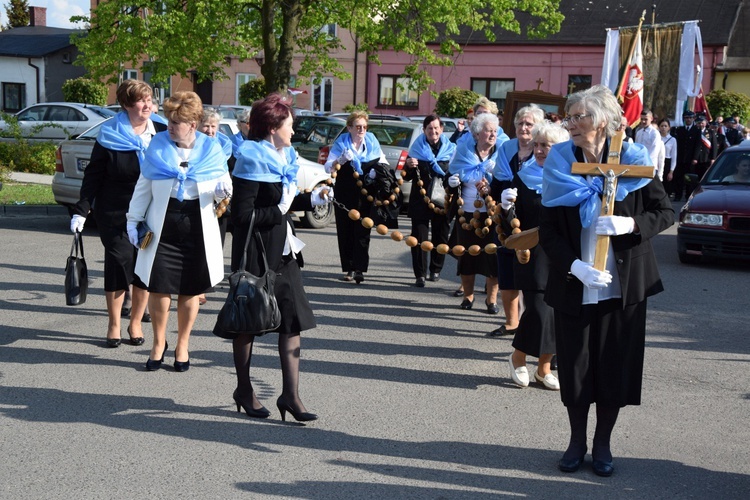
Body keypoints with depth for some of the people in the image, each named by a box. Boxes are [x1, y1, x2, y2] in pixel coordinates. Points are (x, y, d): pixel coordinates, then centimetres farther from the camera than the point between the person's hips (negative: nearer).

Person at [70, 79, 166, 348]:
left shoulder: (160, 133, 2)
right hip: (115, 213, -2)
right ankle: (114, 325, 12)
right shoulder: (109, 135, -3)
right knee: (118, 265, -3)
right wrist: (81, 211, -4)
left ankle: (135, 323, 19)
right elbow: (93, 175, 1)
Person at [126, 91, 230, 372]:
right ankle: (159, 343, 20)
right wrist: (134, 220, 6)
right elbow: (143, 187, 11)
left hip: (197, 226, 0)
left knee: (190, 290, 6)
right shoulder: (157, 146, 4)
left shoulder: (211, 149, 3)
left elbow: (222, 190, 9)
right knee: (159, 288, -2)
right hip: (162, 226, 0)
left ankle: (182, 346, 23)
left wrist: (223, 191, -14)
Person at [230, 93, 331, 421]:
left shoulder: (283, 158, 12)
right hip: (255, 251, -8)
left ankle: (290, 394, 7)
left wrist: (312, 199, 7)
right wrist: (279, 211, -16)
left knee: (293, 318, 3)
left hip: (282, 250, 8)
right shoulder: (253, 161, -15)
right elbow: (243, 216, -21)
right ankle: (244, 391, 22)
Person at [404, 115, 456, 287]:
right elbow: (407, 177, 4)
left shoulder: (450, 149, 5)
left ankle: (436, 269, 24)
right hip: (420, 200, -1)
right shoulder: (417, 148, 2)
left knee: (441, 237, 9)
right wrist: (409, 166, -16)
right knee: (419, 237, -4)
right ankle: (420, 274, 0)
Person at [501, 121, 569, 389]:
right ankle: (518, 357, 18)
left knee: (556, 311, 5)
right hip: (533, 256, -2)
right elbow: (511, 228, 1)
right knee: (538, 310, -8)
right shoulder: (523, 178, 1)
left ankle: (544, 367, 22)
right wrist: (507, 208, -18)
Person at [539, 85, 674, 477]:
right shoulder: (560, 165, -4)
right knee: (574, 366, 8)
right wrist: (574, 265, -21)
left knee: (616, 365, 8)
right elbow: (548, 231, -6)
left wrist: (630, 224, -19)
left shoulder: (631, 161, -5)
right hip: (574, 287, 0)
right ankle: (576, 441, 28)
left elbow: (666, 212, 0)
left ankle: (603, 444, 26)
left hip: (623, 286, 0)